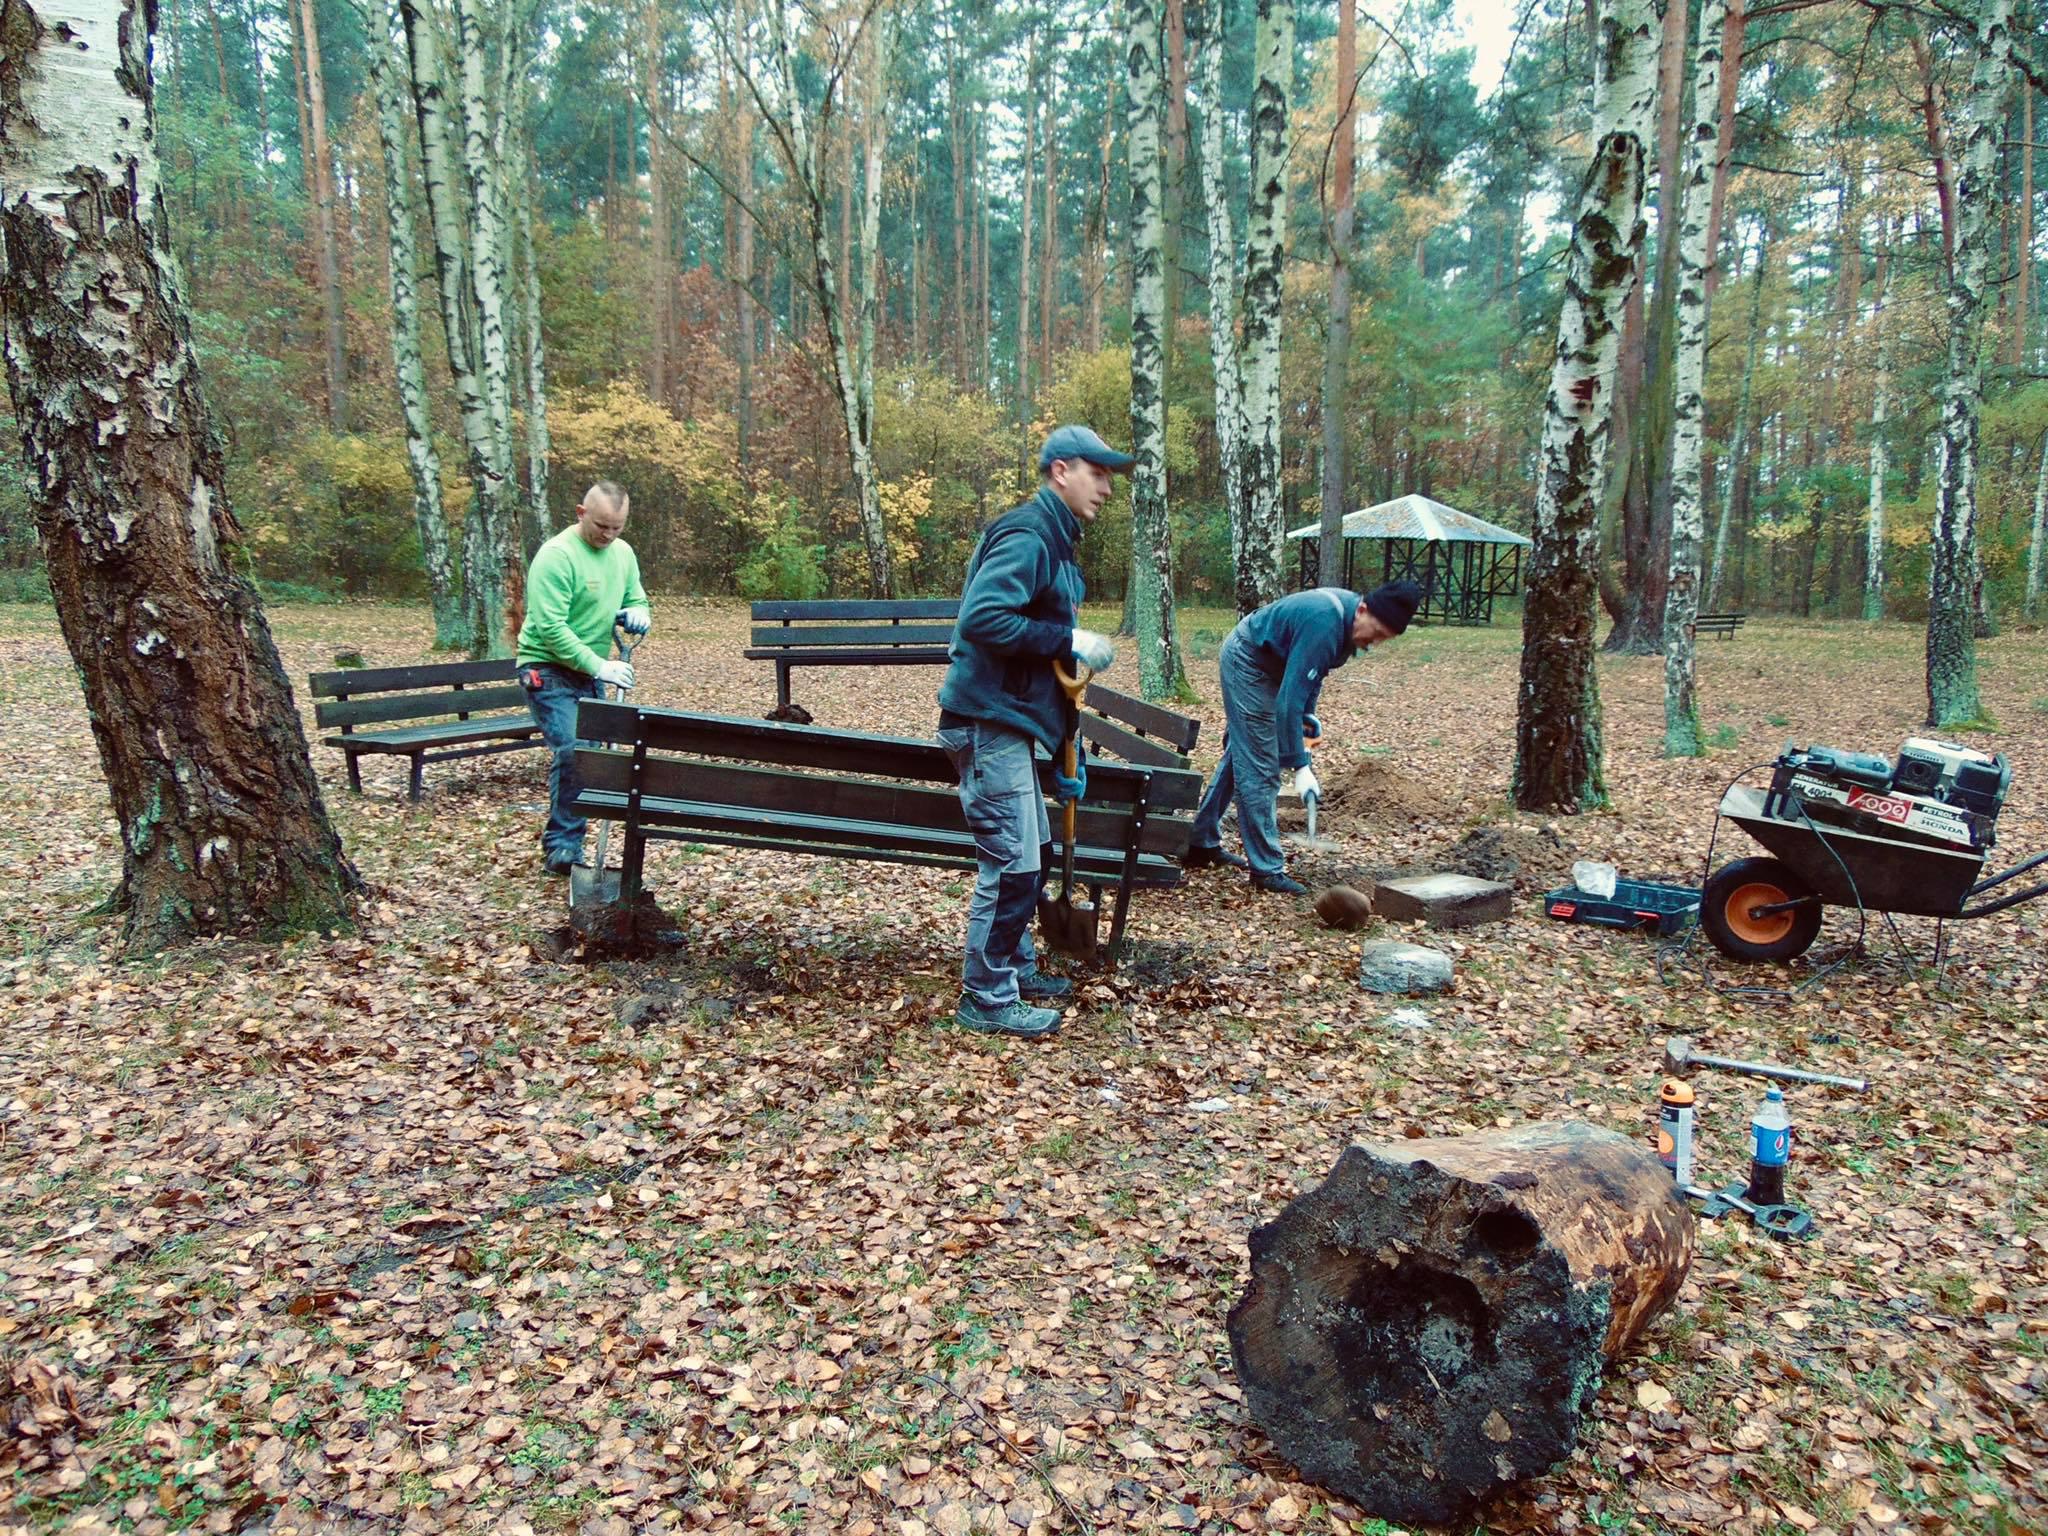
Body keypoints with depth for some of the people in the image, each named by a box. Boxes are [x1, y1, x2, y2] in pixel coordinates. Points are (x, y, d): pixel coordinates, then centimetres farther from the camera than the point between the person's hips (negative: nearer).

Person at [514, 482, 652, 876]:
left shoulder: (623, 553, 4)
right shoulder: (556, 555, -20)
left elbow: (636, 600, 16)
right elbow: (551, 627, -24)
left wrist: (637, 614, -9)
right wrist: (599, 666, -28)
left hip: (591, 671, 8)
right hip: (549, 670, -8)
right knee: (571, 752, -18)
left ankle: (559, 838, 22)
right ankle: (563, 845, -7)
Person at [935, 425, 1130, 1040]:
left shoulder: (1055, 544, 18)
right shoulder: (1026, 536, -13)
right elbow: (982, 617, -28)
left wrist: (1067, 755, 19)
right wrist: (1070, 641, -21)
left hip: (1011, 722, 10)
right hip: (988, 722, -10)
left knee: (1033, 854, 18)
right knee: (1011, 863, -6)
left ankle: (1014, 967, 32)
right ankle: (987, 998, 6)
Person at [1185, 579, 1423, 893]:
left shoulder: (1347, 612, -5)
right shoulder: (1325, 625, -34)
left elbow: (1311, 668, 12)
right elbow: (1290, 698, -36)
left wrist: (1309, 714, 4)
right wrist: (1299, 765, -34)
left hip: (1263, 664, 10)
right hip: (1248, 663, -10)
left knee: (1238, 756, 18)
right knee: (1260, 770, -10)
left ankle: (1201, 843, 29)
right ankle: (1266, 869, -4)